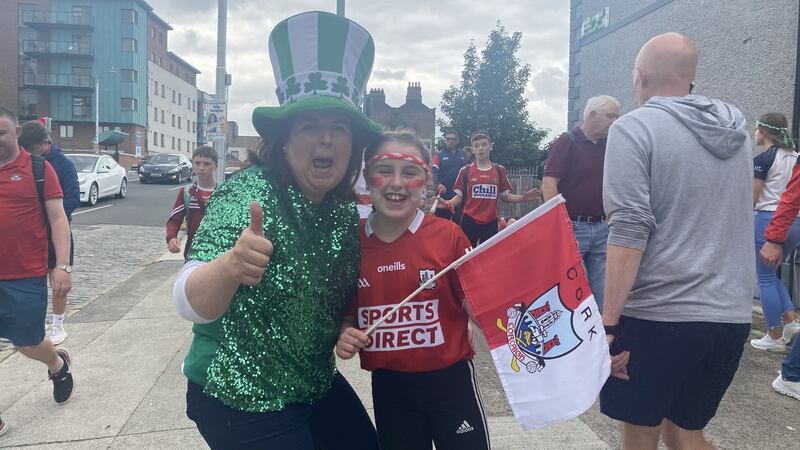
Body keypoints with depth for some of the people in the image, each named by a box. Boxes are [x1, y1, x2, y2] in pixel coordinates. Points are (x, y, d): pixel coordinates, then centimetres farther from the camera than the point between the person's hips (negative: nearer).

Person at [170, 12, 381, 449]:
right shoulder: (247, 194, -20)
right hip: (240, 400, -5)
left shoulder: (347, 212, -3)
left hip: (317, 385, 6)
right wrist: (230, 265, -51)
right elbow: (192, 305, -32)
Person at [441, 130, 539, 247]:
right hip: (469, 221, -1)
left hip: (491, 222, 1)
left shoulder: (500, 170, 5)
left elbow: (505, 196, 9)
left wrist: (523, 198, -6)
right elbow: (459, 196, 3)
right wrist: (447, 204, -17)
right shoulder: (465, 170, 1)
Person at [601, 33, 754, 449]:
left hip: (658, 314, -6)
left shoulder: (634, 128, -9)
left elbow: (629, 230, -18)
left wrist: (609, 322, -16)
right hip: (730, 315, 6)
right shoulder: (735, 130, 12)